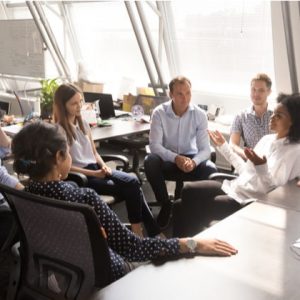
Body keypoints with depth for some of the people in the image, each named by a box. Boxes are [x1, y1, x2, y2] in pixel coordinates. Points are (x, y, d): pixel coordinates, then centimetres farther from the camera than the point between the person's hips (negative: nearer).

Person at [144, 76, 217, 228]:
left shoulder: (199, 114, -10)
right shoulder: (159, 112, -13)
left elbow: (205, 149, -13)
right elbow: (154, 145, -18)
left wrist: (193, 162, -35)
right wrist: (176, 158, -34)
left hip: (190, 157, 1)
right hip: (167, 158, 0)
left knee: (210, 169, -30)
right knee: (150, 161, -33)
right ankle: (166, 204, -11)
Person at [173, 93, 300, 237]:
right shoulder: (267, 139, 10)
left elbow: (273, 192, -18)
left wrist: (262, 167, -33)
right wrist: (223, 146, 18)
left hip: (252, 201, -8)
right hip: (235, 187, 8)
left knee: (199, 208, -20)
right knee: (188, 191, -6)